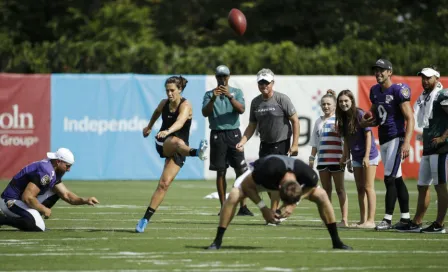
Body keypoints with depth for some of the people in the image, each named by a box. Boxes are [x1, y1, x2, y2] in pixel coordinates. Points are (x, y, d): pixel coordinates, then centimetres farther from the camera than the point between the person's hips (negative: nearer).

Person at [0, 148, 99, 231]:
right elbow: (27, 198, -29)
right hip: (11, 201, -10)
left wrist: (84, 201, -8)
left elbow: (66, 195, 8)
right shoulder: (46, 172, -24)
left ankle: (30, 217, 4)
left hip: (20, 199, 10)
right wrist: (44, 210, -15)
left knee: (54, 193, 8)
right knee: (38, 227, -27)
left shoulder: (54, 172, 7)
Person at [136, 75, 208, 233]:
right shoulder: (164, 103, 2)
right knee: (176, 141, -37)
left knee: (164, 183, -14)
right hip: (163, 143, 2)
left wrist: (168, 131, -55)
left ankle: (145, 219, -10)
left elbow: (180, 122, -35)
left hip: (178, 151, -2)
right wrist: (149, 127, 45)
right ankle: (196, 152, -72)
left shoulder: (185, 105, -14)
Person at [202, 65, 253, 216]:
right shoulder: (209, 94, 10)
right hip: (217, 134, 0)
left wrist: (229, 96, -20)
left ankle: (242, 206, -5)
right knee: (221, 172, 1)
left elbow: (241, 110, -7)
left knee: (241, 170, -6)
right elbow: (205, 113, -4)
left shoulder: (236, 92, 9)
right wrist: (213, 98, -19)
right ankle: (223, 207, 4)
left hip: (233, 134, 0)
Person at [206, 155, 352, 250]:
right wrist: (263, 208, -34)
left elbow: (311, 187, -12)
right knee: (234, 195, -29)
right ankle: (217, 241, -20)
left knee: (321, 195, -11)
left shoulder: (307, 175, -38)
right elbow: (246, 185, -28)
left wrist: (293, 204, -26)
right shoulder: (268, 169, -46)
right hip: (261, 179, -3)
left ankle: (336, 241, 2)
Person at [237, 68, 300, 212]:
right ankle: (275, 211, 22)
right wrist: (242, 142, -2)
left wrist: (294, 144, -13)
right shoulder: (255, 102, 6)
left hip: (281, 144, -6)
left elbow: (295, 121, -8)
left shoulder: (282, 99, -10)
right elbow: (252, 126, 13)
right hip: (265, 145, 6)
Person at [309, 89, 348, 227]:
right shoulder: (319, 122, 15)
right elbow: (315, 143, 18)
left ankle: (344, 219, -2)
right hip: (322, 160, 5)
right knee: (326, 189, 9)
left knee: (340, 189, -2)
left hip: (336, 159, -5)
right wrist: (312, 158, 14)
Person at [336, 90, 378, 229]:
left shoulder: (360, 114, -14)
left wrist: (367, 156, -18)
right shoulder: (343, 118, 6)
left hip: (368, 155, -7)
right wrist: (346, 157, 8)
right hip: (356, 157, 7)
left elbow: (368, 135, -14)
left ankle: (370, 220, -8)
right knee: (360, 189, 9)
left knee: (368, 187, -8)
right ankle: (363, 220, 14)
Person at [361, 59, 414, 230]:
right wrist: (366, 122, 0)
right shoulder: (375, 91, 12)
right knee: (397, 179, 11)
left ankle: (388, 219, -8)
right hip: (383, 139, 8)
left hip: (396, 138, -8)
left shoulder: (398, 91, -13)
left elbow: (409, 118, -16)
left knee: (390, 179, -10)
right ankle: (405, 218, 16)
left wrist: (406, 142, -25)